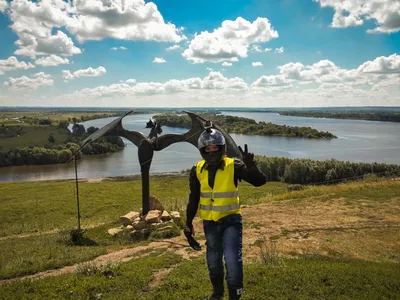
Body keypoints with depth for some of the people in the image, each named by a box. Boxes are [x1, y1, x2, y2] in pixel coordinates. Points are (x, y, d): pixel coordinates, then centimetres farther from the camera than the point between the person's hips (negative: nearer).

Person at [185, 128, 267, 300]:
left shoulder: (233, 166, -14)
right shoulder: (197, 170, -4)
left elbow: (260, 181, -20)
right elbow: (193, 199, 6)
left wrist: (250, 166, -38)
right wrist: (189, 223, 10)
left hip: (231, 220, -3)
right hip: (209, 222, 4)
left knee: (232, 259, -10)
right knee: (213, 260, 18)